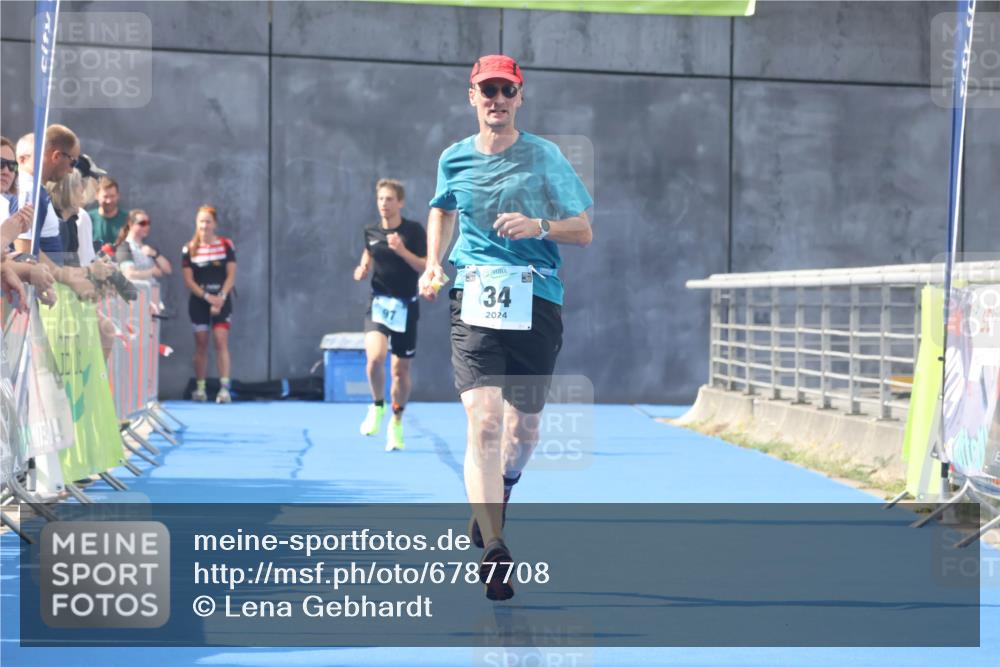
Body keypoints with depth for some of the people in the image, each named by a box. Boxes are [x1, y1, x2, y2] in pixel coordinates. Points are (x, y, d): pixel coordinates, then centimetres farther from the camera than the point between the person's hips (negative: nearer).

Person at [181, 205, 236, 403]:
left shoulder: (226, 245, 1)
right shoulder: (189, 249, 2)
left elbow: (231, 276, -1)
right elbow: (189, 280, -1)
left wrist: (221, 297, -12)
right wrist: (207, 297, -12)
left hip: (222, 300, -1)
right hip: (199, 301, 1)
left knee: (221, 341, -10)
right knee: (201, 344, 4)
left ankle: (225, 388, -14)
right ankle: (200, 388, 10)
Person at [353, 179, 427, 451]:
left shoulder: (414, 230, -4)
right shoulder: (371, 232, 6)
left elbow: (426, 267, -8)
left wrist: (402, 251, -21)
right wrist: (362, 270, 2)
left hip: (406, 306, -1)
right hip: (378, 303, 1)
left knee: (401, 370, 6)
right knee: (375, 357, -24)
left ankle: (396, 421, 27)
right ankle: (377, 406, 0)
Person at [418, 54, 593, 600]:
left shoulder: (545, 157, 2)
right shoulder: (453, 159, 8)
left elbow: (583, 232, 3)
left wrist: (539, 227, -15)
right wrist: (433, 265, 14)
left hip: (537, 300, 0)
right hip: (475, 298, 0)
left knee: (523, 431, 8)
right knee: (484, 421, -18)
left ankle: (491, 509, 38)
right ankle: (493, 550, -19)